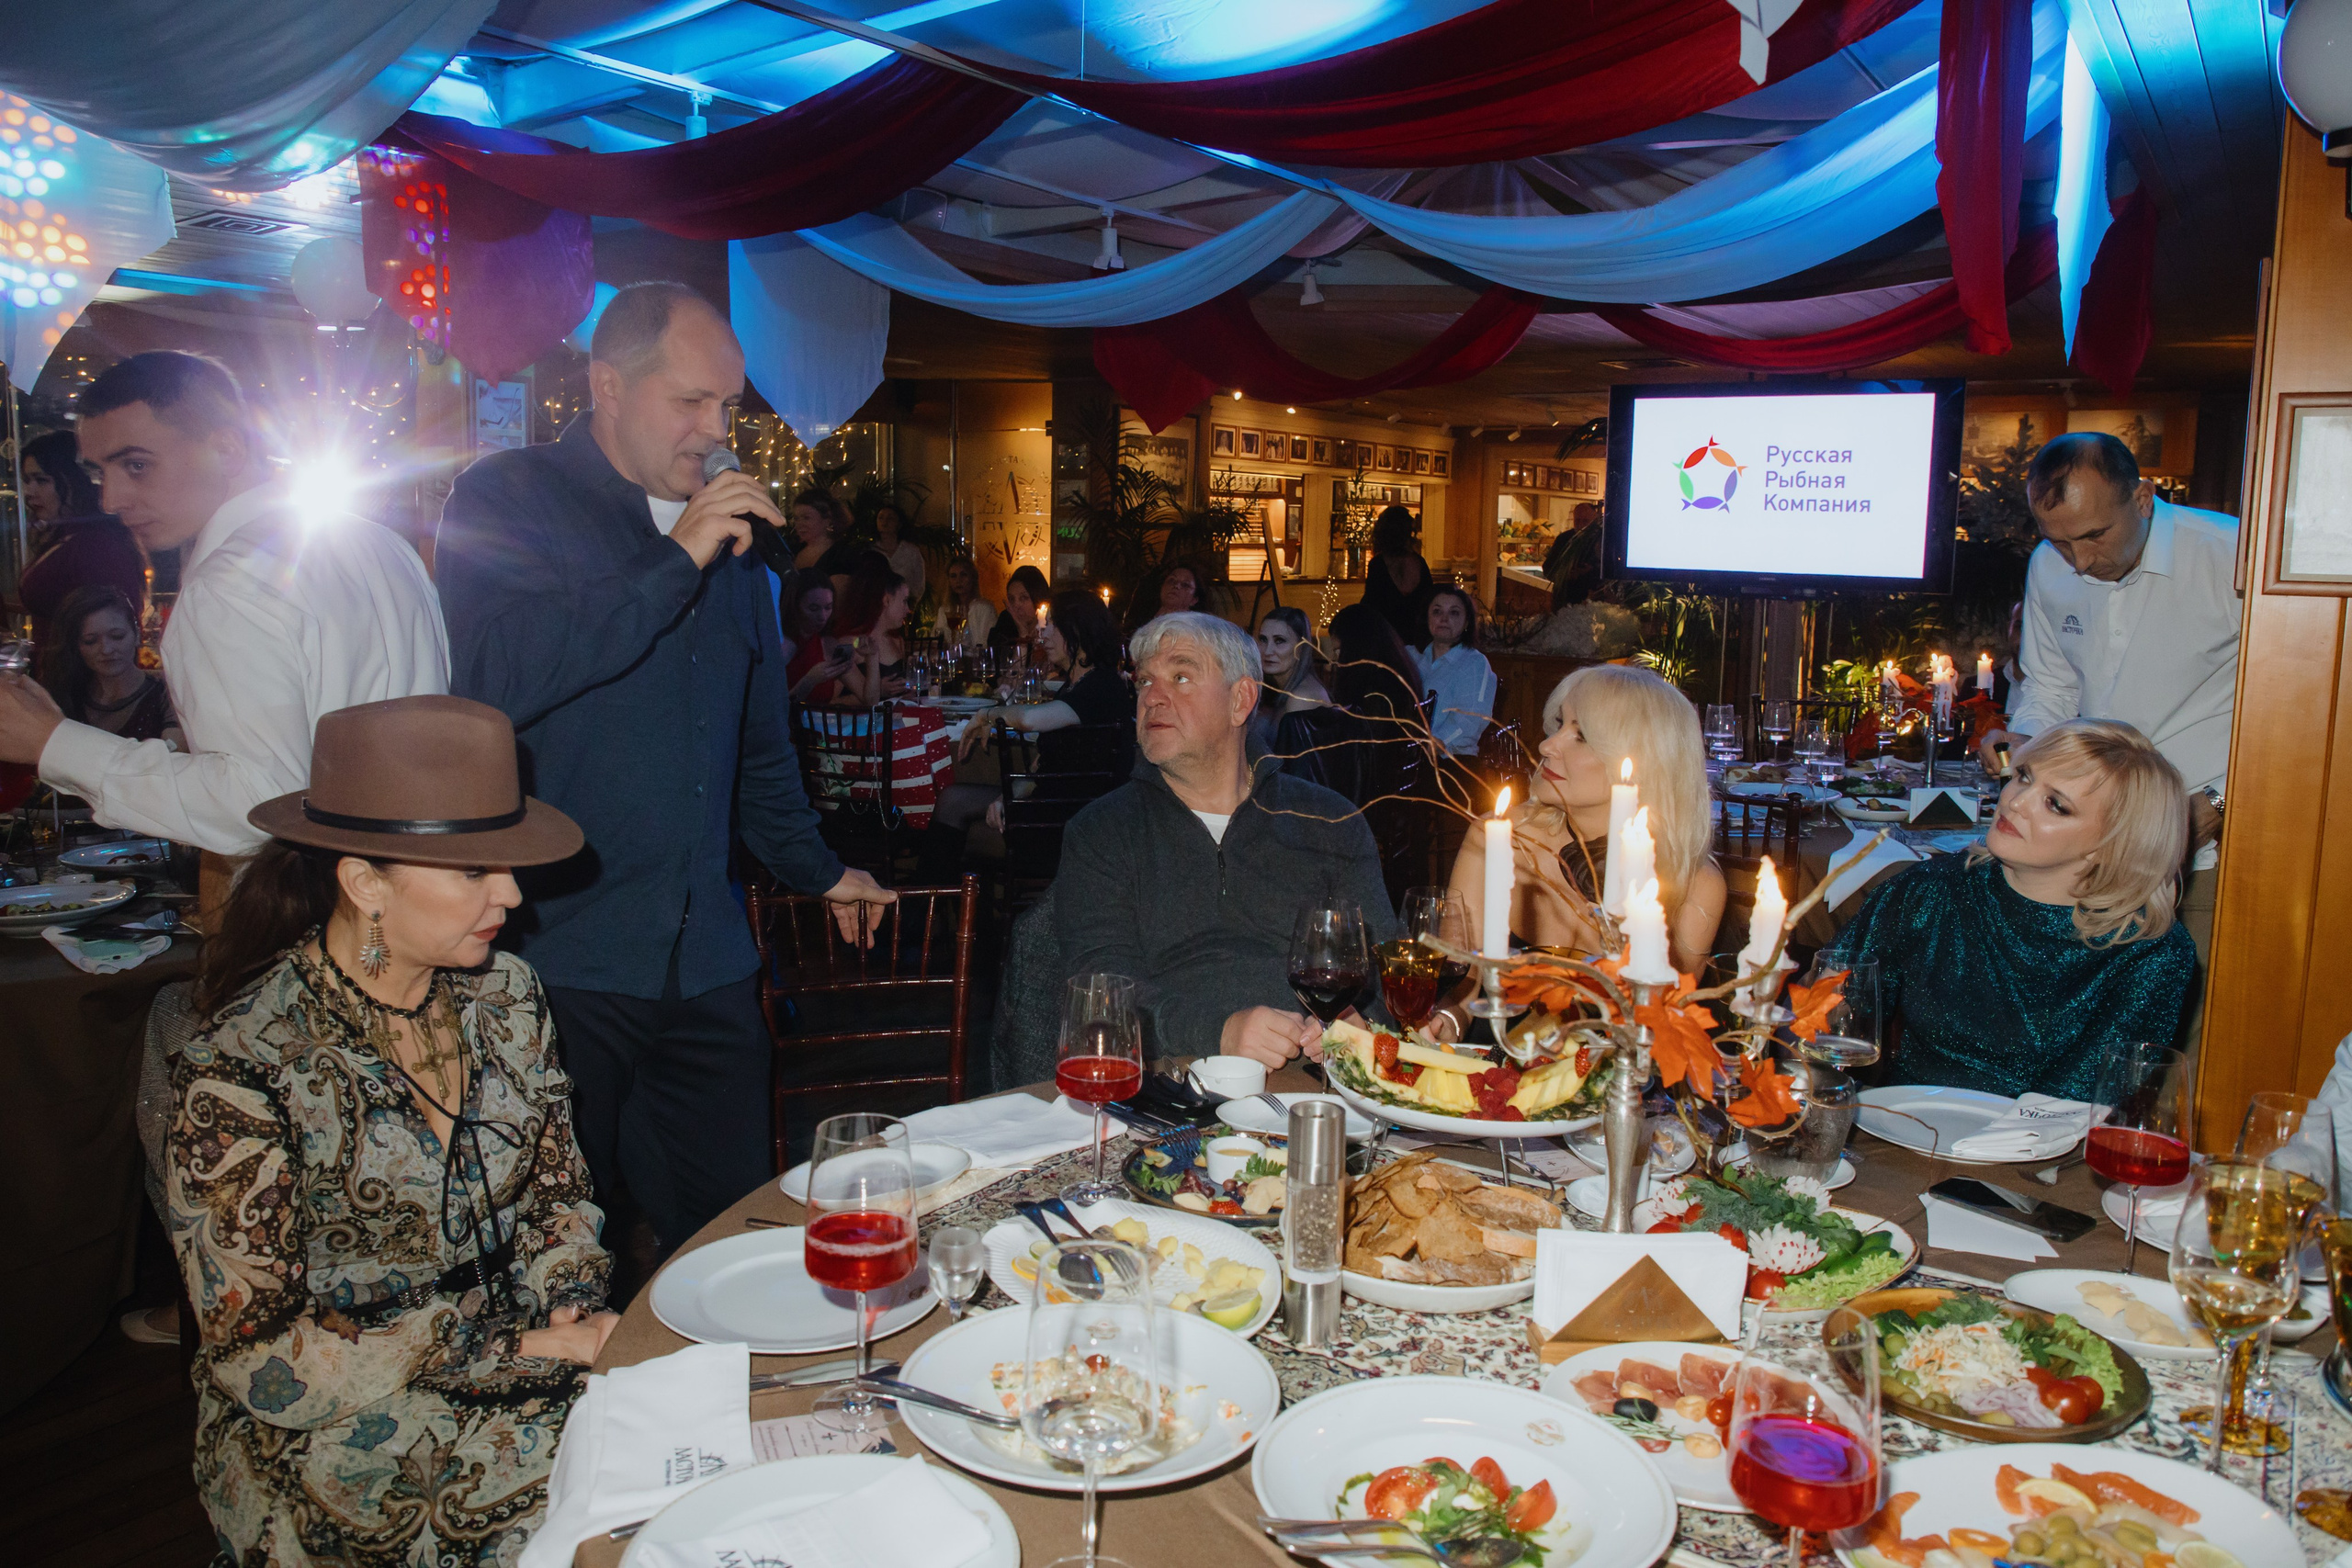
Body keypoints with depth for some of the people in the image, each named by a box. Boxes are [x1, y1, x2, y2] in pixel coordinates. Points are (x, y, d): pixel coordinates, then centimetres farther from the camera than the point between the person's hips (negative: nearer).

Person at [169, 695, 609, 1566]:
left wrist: (576, 1320, -10)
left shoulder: (506, 996, 0)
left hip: (514, 1352, 5)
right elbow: (256, 1351, -15)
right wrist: (512, 1355, -17)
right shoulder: (242, 1073, -17)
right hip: (327, 1436, -5)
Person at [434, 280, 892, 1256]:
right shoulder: (506, 501, -2)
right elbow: (504, 678, -21)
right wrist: (676, 563, -19)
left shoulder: (728, 528, 17)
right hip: (560, 951, -5)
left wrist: (812, 868, 30)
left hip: (705, 958, 5)